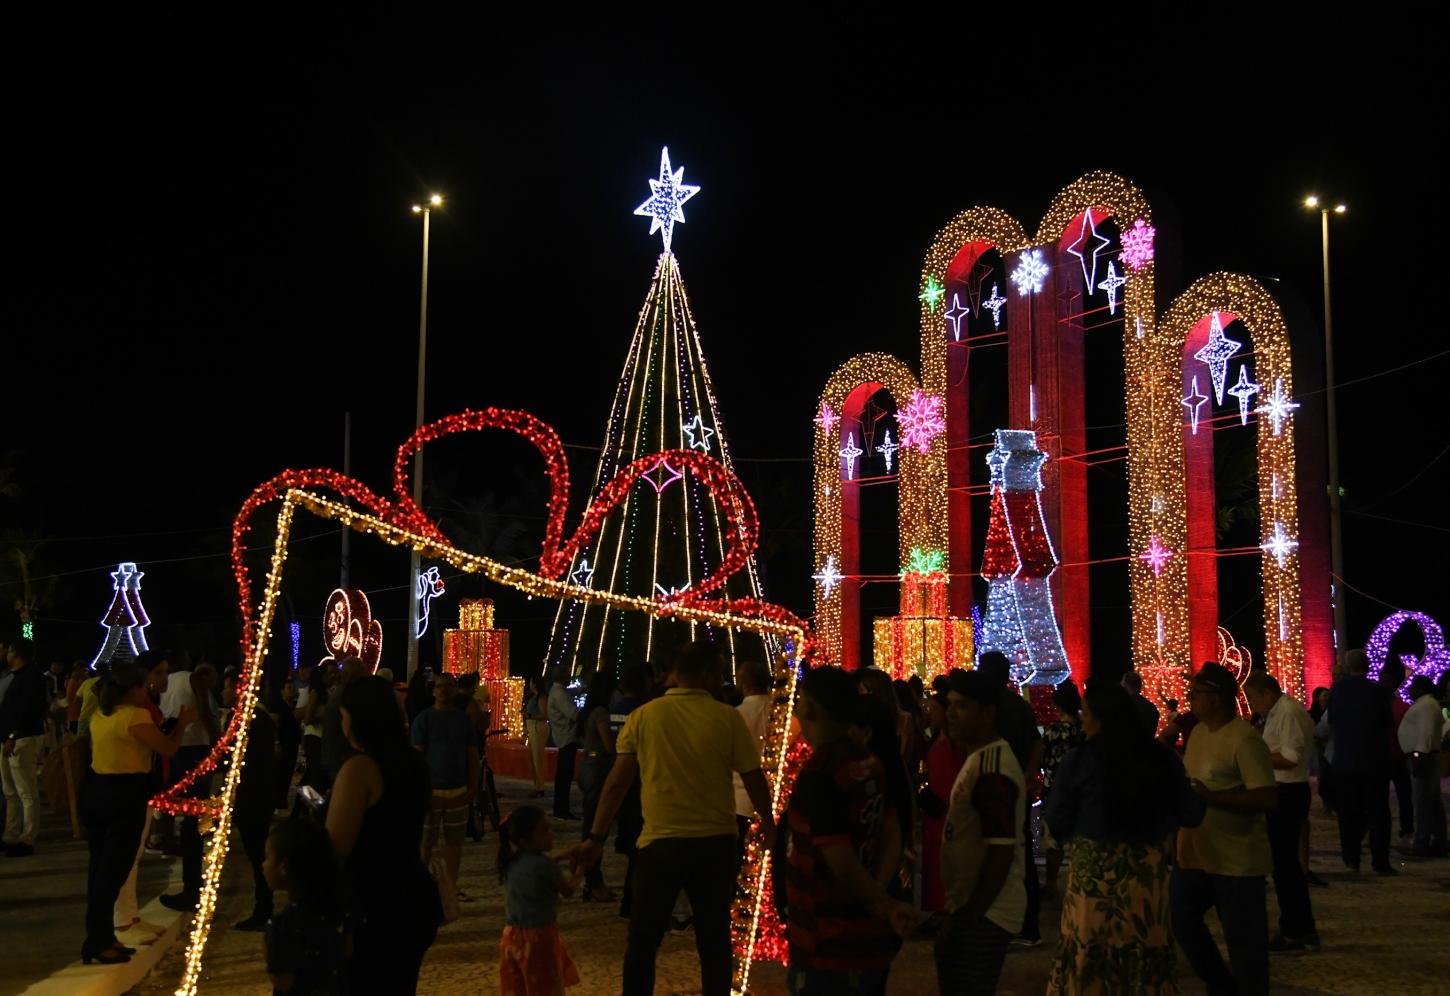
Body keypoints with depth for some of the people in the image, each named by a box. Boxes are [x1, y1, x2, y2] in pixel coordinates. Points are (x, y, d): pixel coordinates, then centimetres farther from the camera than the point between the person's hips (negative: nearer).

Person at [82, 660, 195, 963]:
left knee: (100, 867, 15)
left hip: (96, 790, 9)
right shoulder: (136, 716, -15)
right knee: (113, 870, -1)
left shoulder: (100, 715, 11)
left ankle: (102, 937, 23)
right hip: (124, 795, -9)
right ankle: (97, 943, 3)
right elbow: (168, 749, -11)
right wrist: (183, 723, 5)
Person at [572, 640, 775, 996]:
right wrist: (767, 821, 18)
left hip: (660, 841, 0)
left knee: (642, 941, 11)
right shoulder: (728, 718, -5)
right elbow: (754, 779, 0)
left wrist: (596, 837, 3)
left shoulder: (643, 716, -4)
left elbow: (618, 782, -3)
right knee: (714, 939, 14)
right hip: (716, 843, 0)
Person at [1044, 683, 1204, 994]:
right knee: (1147, 958, 14)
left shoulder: (1079, 760, -10)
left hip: (1095, 875, -3)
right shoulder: (1162, 758, -2)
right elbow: (1191, 816, 6)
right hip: (1149, 873, 3)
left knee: (1088, 960, 7)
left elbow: (1057, 823, -4)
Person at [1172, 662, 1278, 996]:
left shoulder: (1244, 739, -19)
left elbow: (1267, 797, -25)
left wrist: (1209, 797, -27)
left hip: (1236, 859, -9)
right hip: (1195, 853, 9)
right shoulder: (1198, 731, 8)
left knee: (1243, 941, 4)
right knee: (1180, 918, 16)